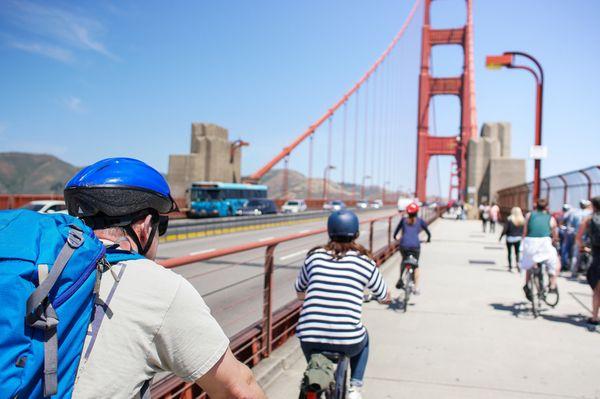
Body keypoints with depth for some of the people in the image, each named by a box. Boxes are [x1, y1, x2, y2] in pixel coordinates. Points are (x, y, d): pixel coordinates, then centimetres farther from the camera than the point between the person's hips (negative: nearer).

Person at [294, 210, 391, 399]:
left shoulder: (314, 256, 7)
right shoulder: (364, 262, 3)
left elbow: (300, 292, 24)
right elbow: (385, 298, 19)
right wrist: (386, 298, 42)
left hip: (309, 339, 1)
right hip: (348, 342, -1)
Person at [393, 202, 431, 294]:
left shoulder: (403, 220, 14)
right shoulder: (420, 221, 12)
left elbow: (397, 230, 20)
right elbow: (428, 232, 20)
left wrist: (395, 237, 40)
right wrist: (428, 239, 39)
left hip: (403, 245, 1)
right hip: (415, 245, -1)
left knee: (404, 260, 31)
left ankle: (400, 278, 14)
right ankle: (416, 288, 14)